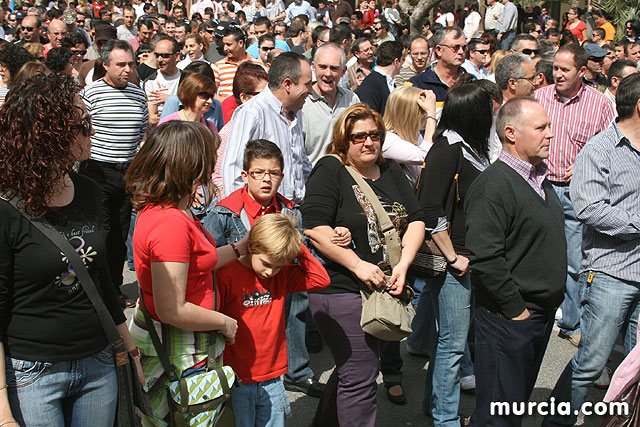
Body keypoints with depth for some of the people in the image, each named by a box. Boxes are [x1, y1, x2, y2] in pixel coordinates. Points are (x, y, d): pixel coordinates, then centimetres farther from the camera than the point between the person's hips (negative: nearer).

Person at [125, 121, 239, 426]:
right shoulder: (171, 223, -28)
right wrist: (225, 322, -13)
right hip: (178, 354, -10)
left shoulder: (157, 208, 3)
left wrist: (241, 247, 17)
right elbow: (173, 311, -27)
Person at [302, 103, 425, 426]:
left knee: (352, 370, 19)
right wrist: (358, 266, -19)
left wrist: (403, 264, -8)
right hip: (341, 290, -7)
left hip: (386, 288, 7)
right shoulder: (329, 171, -7)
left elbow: (416, 220, 9)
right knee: (360, 379, -4)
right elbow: (315, 228, -17)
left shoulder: (391, 172, 12)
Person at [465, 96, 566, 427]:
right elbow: (485, 259, -26)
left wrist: (552, 300, 16)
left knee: (522, 398, 20)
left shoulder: (540, 178, 11)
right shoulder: (493, 185, -20)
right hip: (508, 318, -9)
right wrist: (515, 309, -19)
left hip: (543, 312, 9)